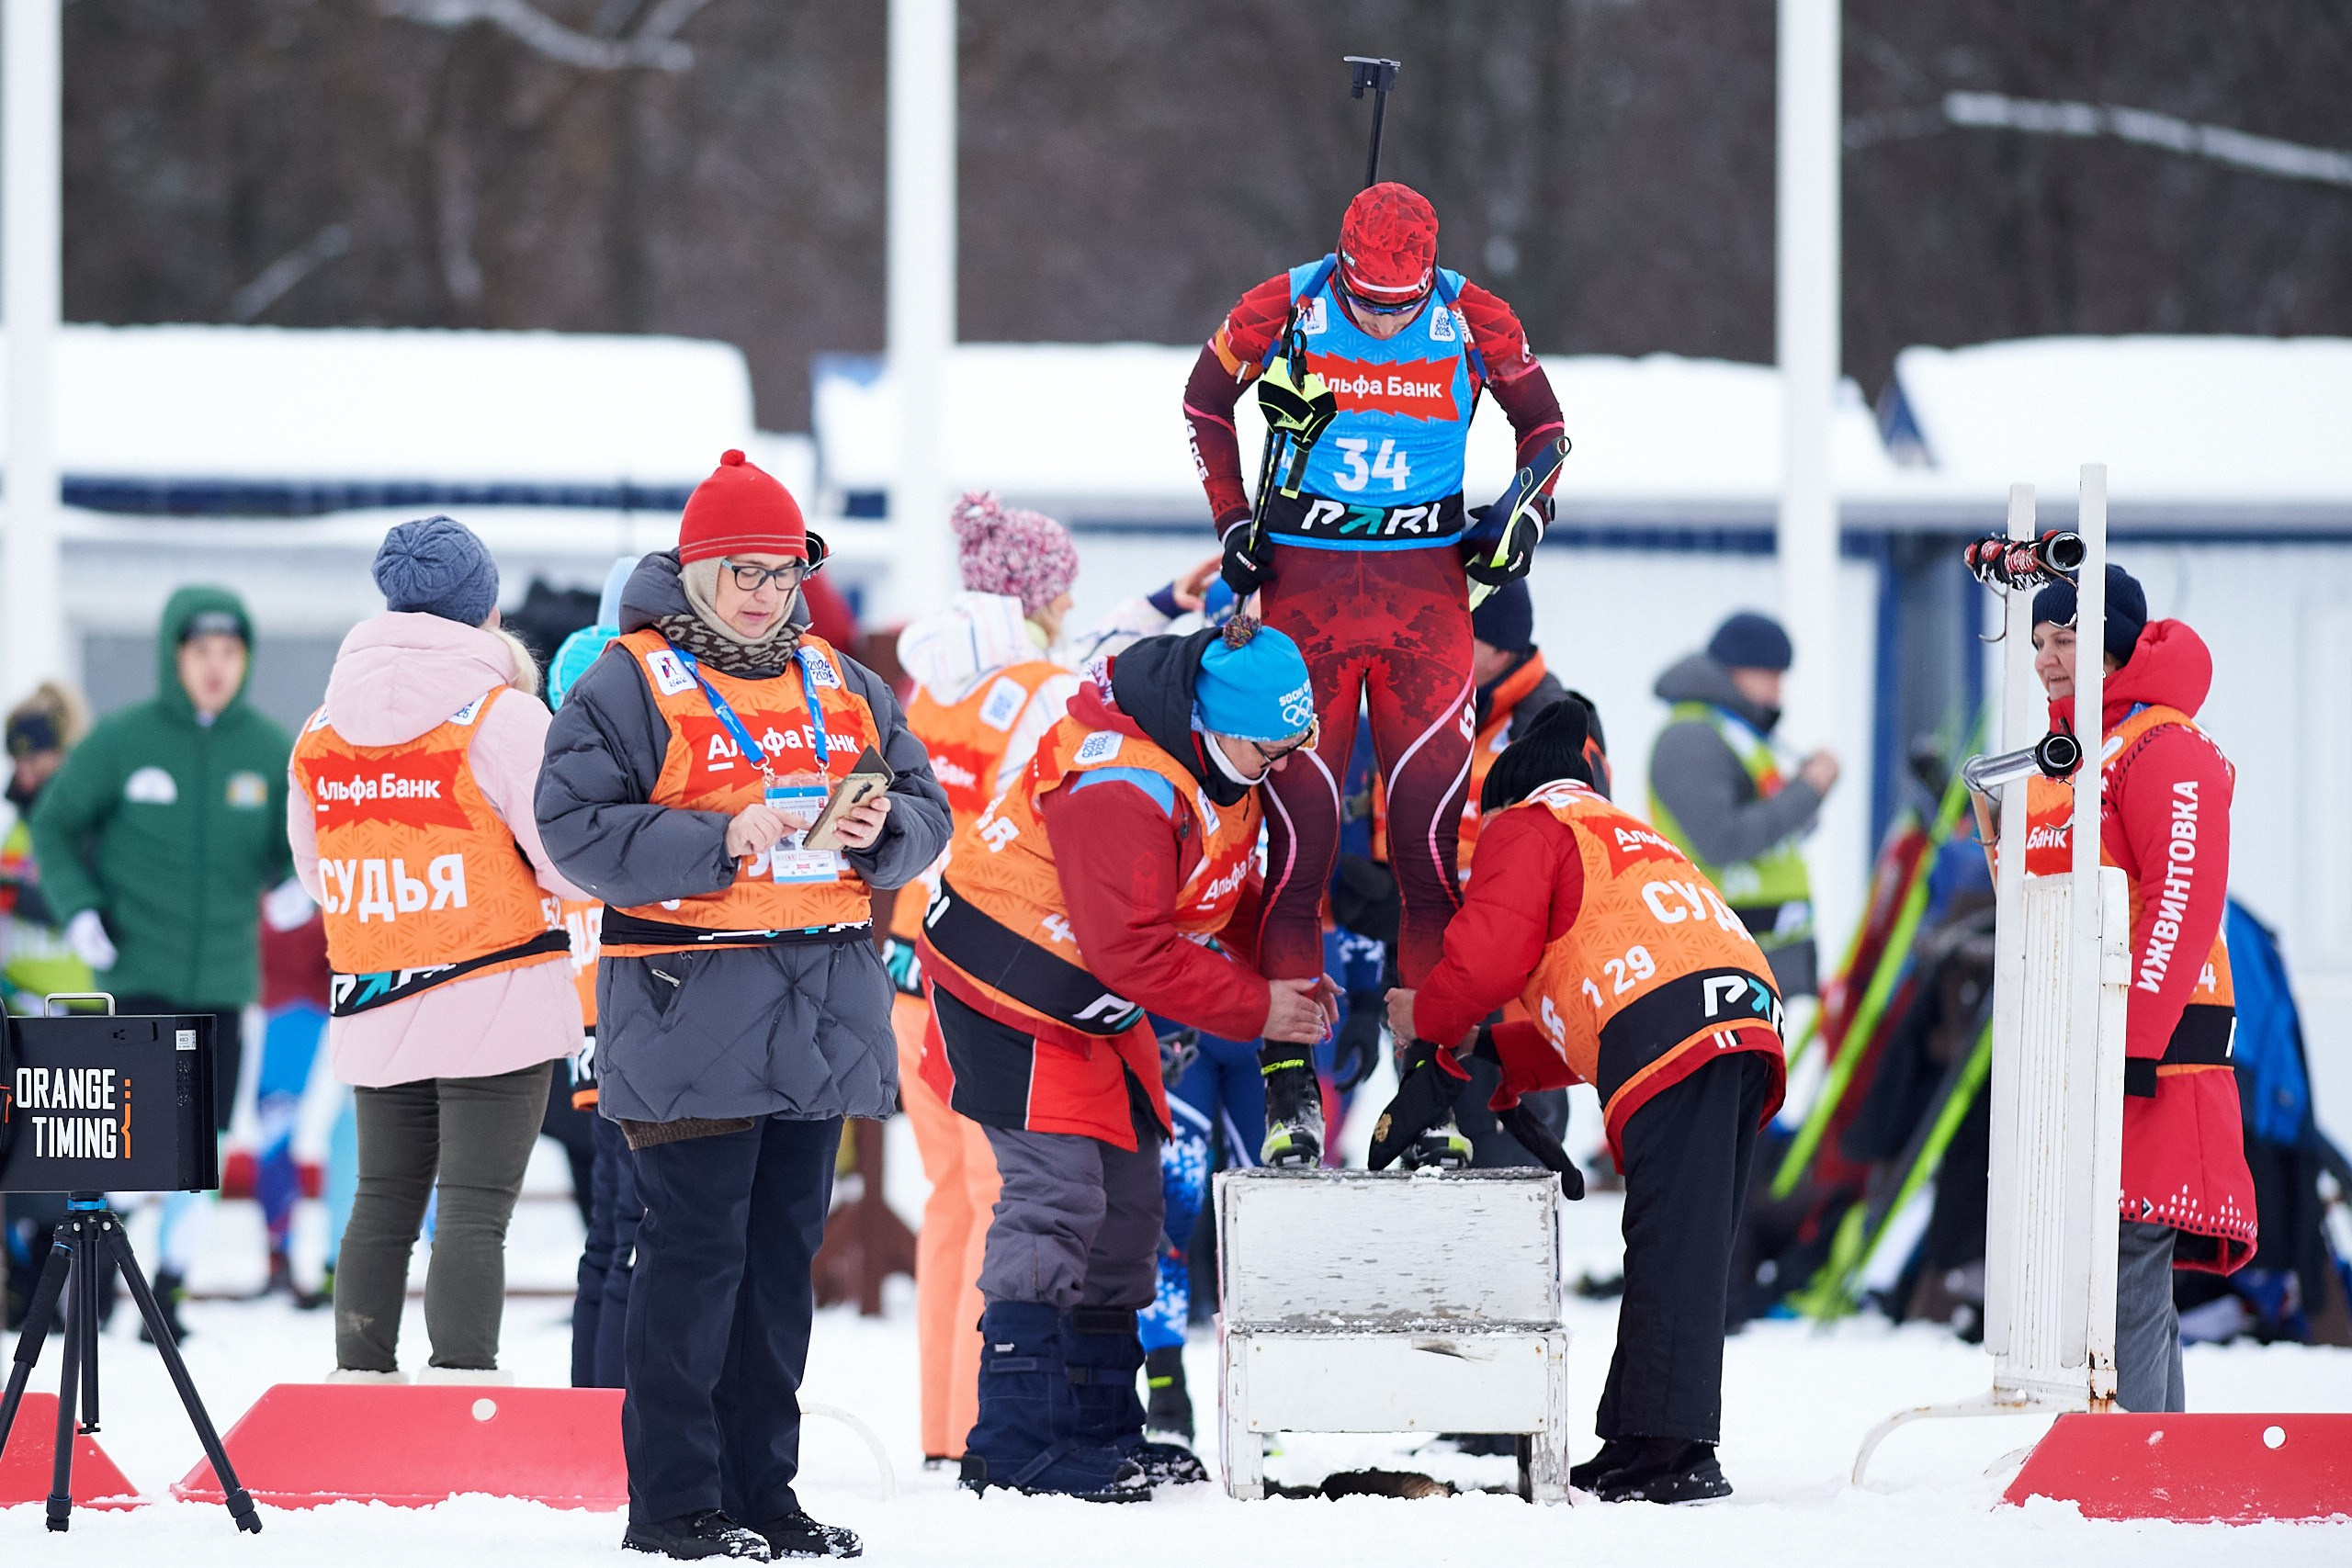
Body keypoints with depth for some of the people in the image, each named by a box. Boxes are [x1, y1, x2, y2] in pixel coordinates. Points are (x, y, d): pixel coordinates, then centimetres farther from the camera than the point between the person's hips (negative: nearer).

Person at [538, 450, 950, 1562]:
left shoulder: (842, 687, 16)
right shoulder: (630, 685, -3)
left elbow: (925, 809, 18)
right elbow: (577, 830, -12)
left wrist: (884, 828, -5)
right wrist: (719, 843, -21)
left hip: (822, 1016, 6)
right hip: (689, 1010, -6)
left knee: (784, 1250, 10)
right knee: (697, 1249, -7)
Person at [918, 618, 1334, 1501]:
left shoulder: (1225, 759, -3)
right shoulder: (1119, 790, -33)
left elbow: (1228, 887, 14)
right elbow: (1133, 950, -32)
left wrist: (1284, 968, -1)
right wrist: (1254, 1008, -25)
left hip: (1096, 1004, 10)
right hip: (1008, 988, -10)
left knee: (1127, 1200, 11)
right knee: (1056, 1196, -17)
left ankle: (1102, 1430, 20)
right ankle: (1015, 1444, -16)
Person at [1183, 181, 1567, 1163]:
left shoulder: (1474, 322, -4)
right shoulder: (1282, 310, -6)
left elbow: (1542, 424, 13)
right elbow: (1205, 402, 12)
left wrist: (1521, 519, -1)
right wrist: (1234, 522, 4)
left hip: (1426, 591, 1)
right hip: (1304, 582, -1)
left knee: (1432, 835, -5)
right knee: (1297, 830, -5)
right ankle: (1290, 1088, -1)